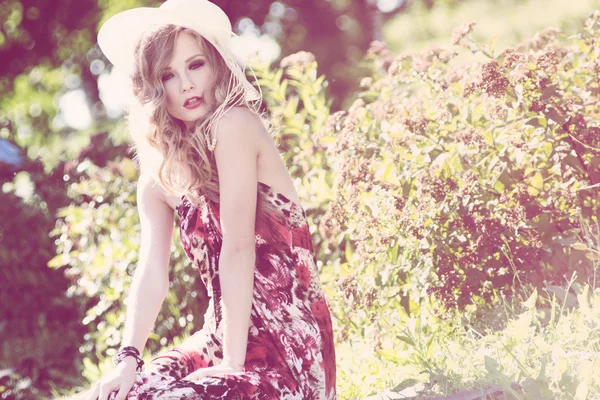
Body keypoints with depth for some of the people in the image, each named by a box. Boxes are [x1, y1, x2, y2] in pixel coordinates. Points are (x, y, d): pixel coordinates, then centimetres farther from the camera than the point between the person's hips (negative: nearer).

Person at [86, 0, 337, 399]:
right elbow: (152, 272, 0)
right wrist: (128, 358, -15)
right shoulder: (160, 171, 10)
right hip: (219, 339, 7)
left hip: (285, 351, -7)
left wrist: (234, 363, -19)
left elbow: (238, 249, -17)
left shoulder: (233, 125, -12)